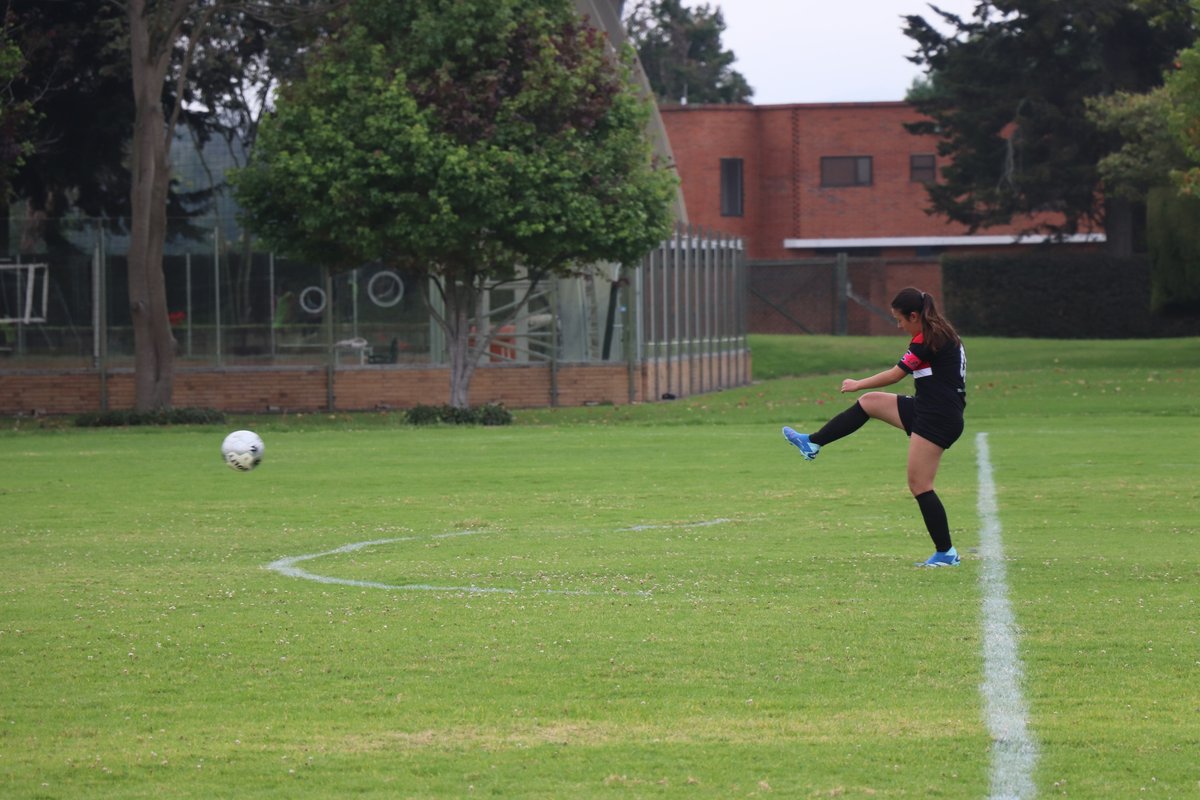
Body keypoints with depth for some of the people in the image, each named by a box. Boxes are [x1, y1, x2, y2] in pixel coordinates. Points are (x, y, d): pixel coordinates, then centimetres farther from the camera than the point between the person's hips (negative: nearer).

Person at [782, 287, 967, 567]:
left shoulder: (927, 340, -17)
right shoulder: (942, 335, 12)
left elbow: (894, 375, -11)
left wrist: (858, 385, 3)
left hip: (936, 419, -10)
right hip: (925, 410, 10)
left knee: (919, 486, -8)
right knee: (870, 402, 14)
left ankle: (946, 553, -3)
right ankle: (812, 443, 21)